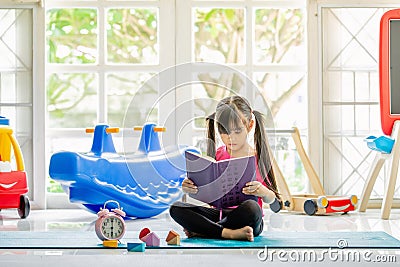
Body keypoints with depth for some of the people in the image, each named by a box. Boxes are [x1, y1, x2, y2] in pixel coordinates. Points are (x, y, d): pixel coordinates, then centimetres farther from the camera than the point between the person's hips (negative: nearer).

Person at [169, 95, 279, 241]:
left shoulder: (259, 156, -2)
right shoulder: (217, 155, 7)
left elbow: (271, 199, 2)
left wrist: (262, 191, -22)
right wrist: (190, 188, -11)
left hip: (244, 218, -3)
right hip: (219, 212, 3)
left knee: (251, 207, -39)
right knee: (176, 208, -16)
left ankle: (200, 231, -21)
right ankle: (228, 233, -27)